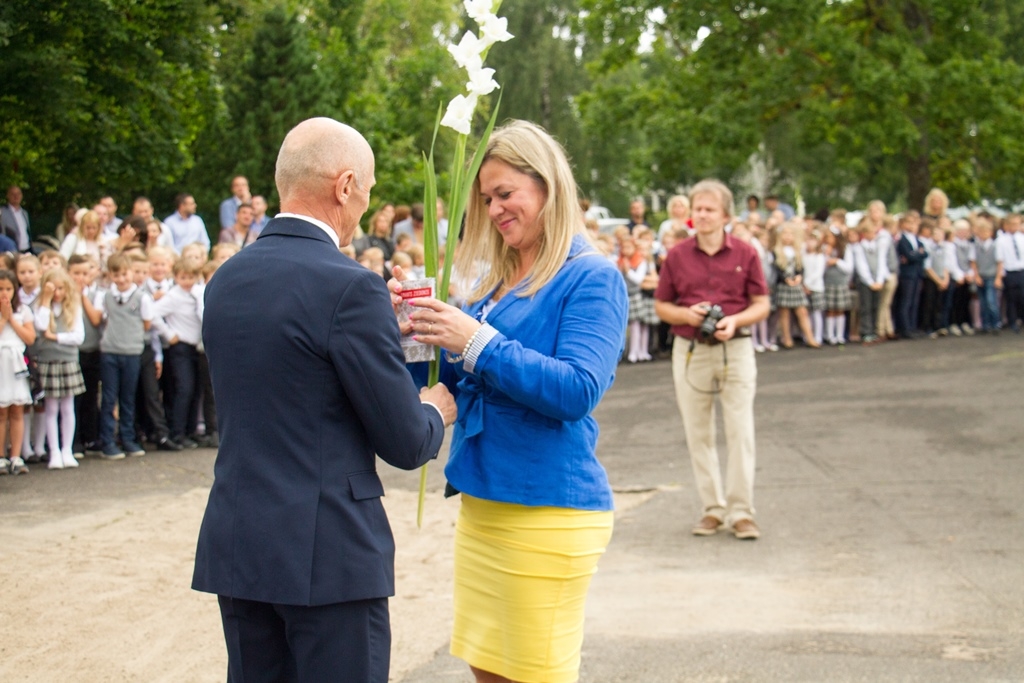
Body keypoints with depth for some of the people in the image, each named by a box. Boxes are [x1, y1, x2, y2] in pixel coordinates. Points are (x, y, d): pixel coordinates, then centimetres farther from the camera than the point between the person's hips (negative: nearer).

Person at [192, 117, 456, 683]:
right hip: (325, 552, -7)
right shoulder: (350, 287, -15)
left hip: (235, 547, 7)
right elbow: (404, 443, -12)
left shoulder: (225, 280, 7)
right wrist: (436, 410, 11)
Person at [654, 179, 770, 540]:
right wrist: (687, 314, -11)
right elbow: (661, 306, 9)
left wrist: (735, 321, -15)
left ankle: (741, 511, 2)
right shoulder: (677, 256, 4)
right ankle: (712, 508, 16)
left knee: (741, 432, -4)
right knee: (698, 434, 6)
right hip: (690, 351, 2)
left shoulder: (745, 254, 1)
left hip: (735, 350, -2)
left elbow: (762, 304, 3)